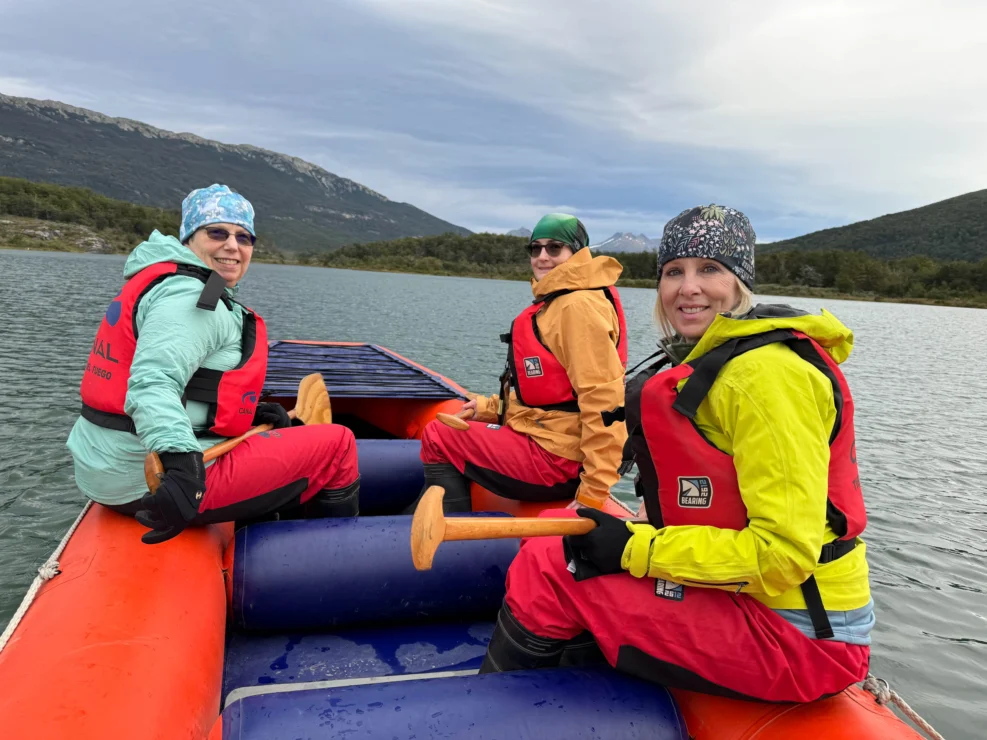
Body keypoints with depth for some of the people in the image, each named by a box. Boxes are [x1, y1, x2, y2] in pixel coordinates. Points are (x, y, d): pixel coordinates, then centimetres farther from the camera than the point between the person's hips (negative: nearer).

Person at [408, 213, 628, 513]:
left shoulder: (579, 306, -19)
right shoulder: (555, 302, 15)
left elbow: (602, 401, -26)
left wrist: (593, 493, -25)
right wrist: (491, 408, 13)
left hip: (559, 460, -11)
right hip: (549, 438, 11)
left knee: (438, 438, -3)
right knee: (452, 431, 21)